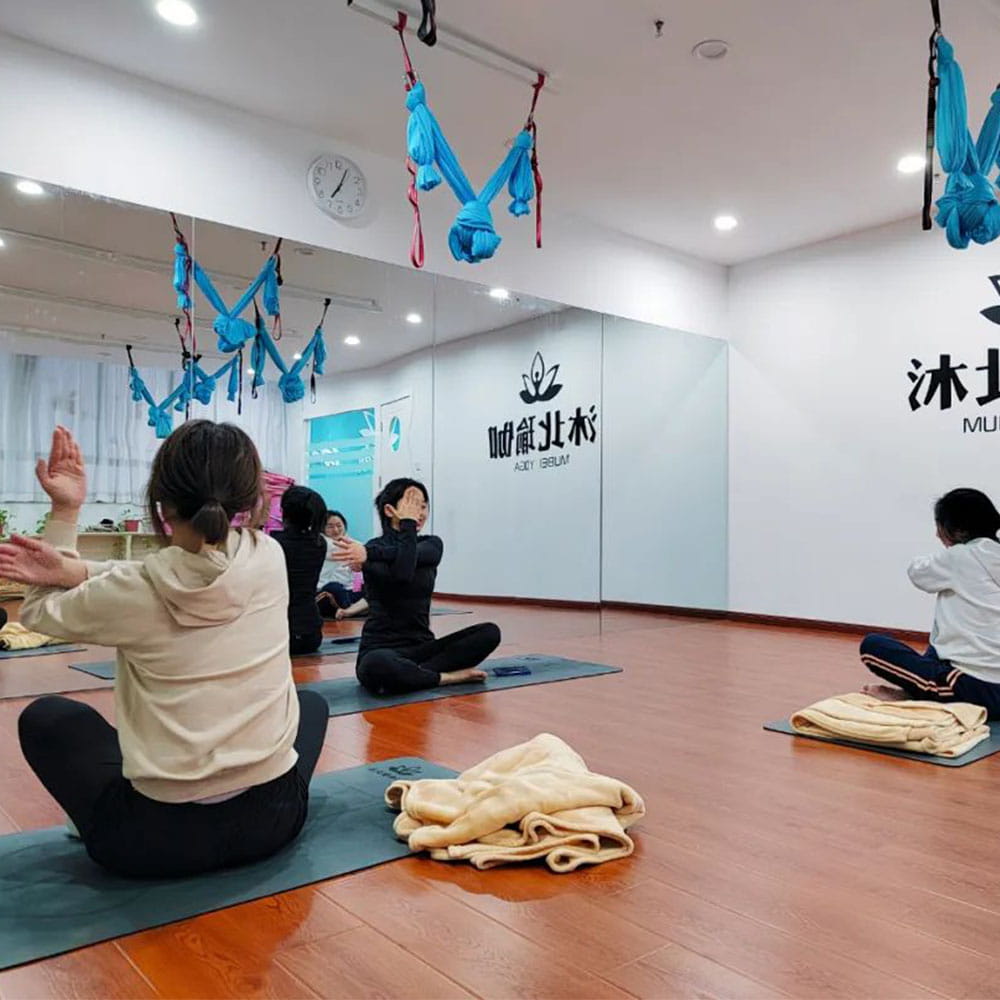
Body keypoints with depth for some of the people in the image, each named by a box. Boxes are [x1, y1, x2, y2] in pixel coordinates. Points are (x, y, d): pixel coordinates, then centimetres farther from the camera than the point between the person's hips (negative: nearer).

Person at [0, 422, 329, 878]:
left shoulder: (131, 592, -15)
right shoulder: (269, 558, -8)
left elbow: (38, 610, 6)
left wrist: (64, 511, 4)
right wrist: (77, 570, -5)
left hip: (156, 838, -2)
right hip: (272, 816, 2)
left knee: (42, 716, 24)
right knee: (310, 701, 35)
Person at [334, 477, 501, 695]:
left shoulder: (432, 544, 6)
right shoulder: (375, 546, -6)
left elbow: (417, 555, -19)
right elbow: (401, 573, -28)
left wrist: (370, 553, -34)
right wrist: (407, 524, -19)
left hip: (422, 646, 5)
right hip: (382, 649, -5)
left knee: (490, 632, -16)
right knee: (377, 665, -41)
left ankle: (412, 672, -21)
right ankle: (447, 676, -18)